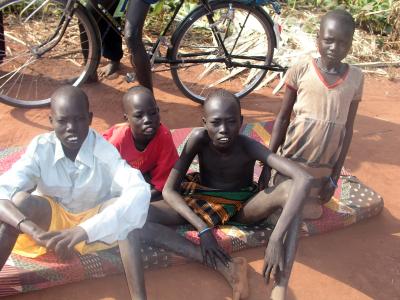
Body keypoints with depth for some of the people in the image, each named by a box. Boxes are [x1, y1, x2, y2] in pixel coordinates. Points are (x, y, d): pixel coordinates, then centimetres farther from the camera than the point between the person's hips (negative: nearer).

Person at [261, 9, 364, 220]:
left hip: (323, 168, 2)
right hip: (292, 161, -2)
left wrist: (335, 176, -1)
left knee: (311, 212, 9)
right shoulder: (300, 71, -10)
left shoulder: (355, 78, -5)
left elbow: (347, 129, 0)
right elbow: (283, 118, -3)